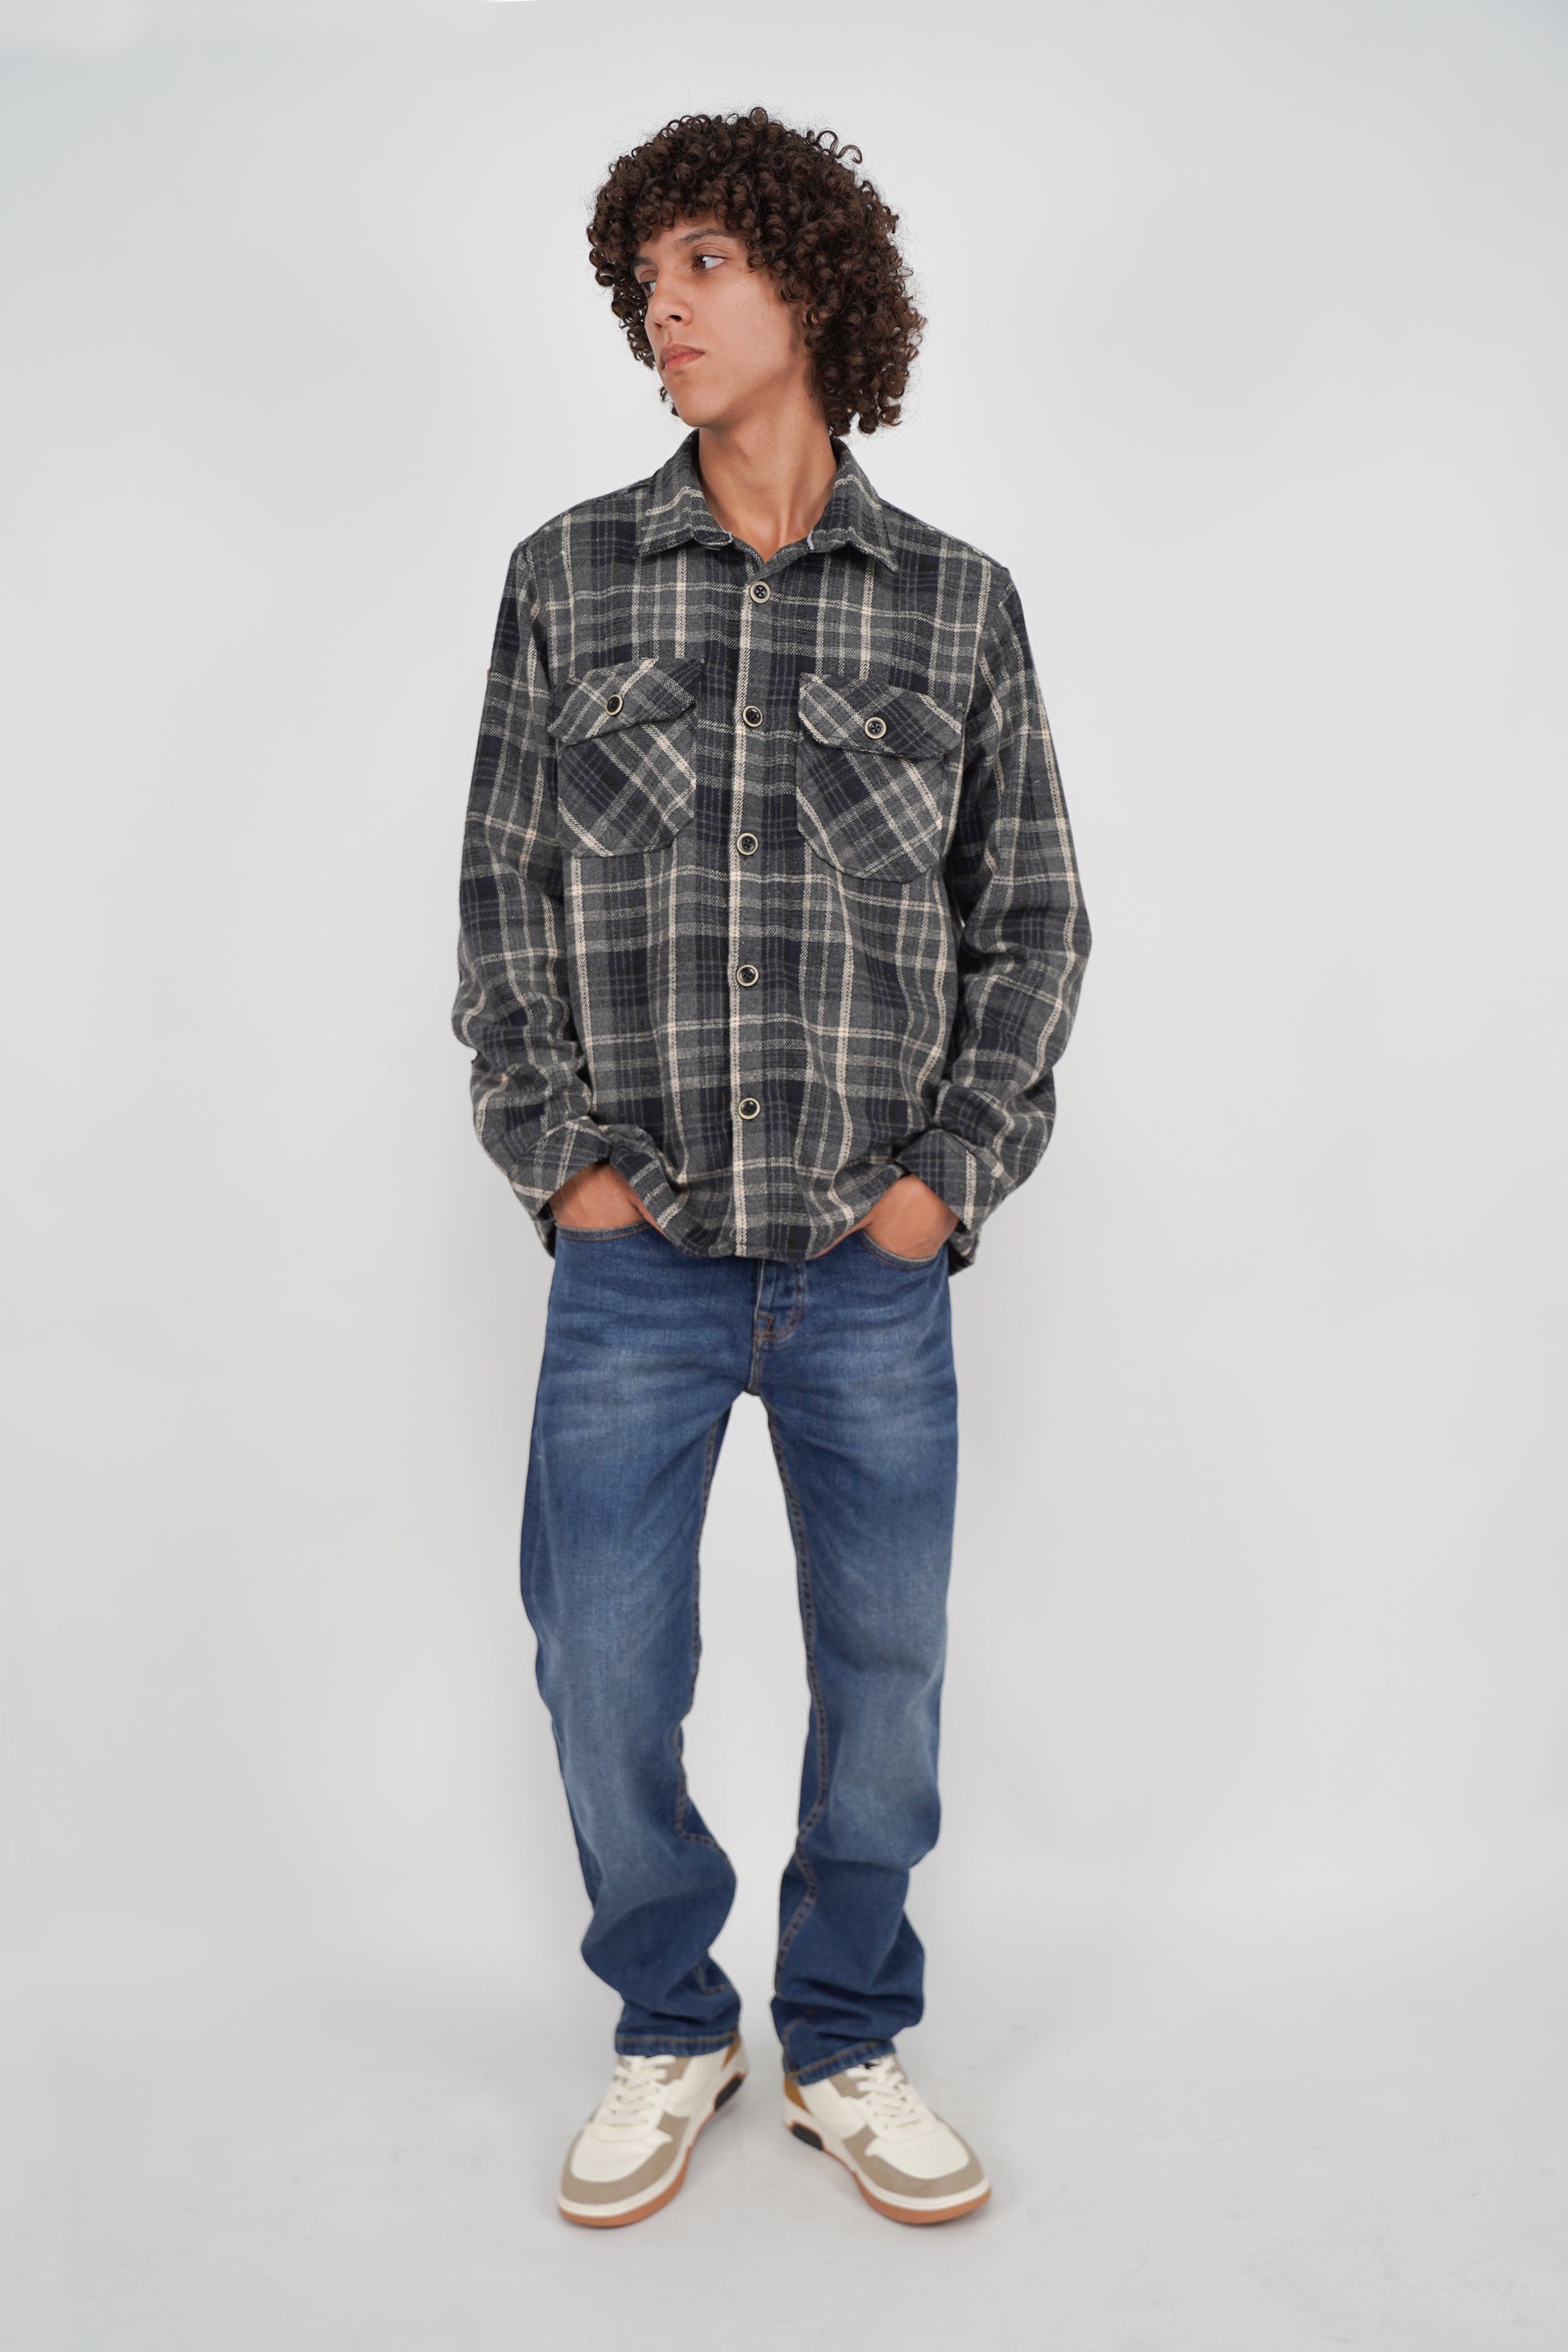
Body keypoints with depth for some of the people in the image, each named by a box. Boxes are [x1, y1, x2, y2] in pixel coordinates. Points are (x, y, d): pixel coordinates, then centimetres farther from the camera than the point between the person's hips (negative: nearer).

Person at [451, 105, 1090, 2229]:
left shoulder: (959, 605, 3)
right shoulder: (571, 579, 4)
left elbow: (1034, 920, 6)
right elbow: (503, 892, 5)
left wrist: (947, 1176, -4)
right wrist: (560, 1157, -3)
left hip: (876, 1269, 0)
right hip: (637, 1260, 0)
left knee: (884, 1679, 10)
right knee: (606, 1687, 6)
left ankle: (846, 2048, 34)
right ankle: (671, 2034, 32)